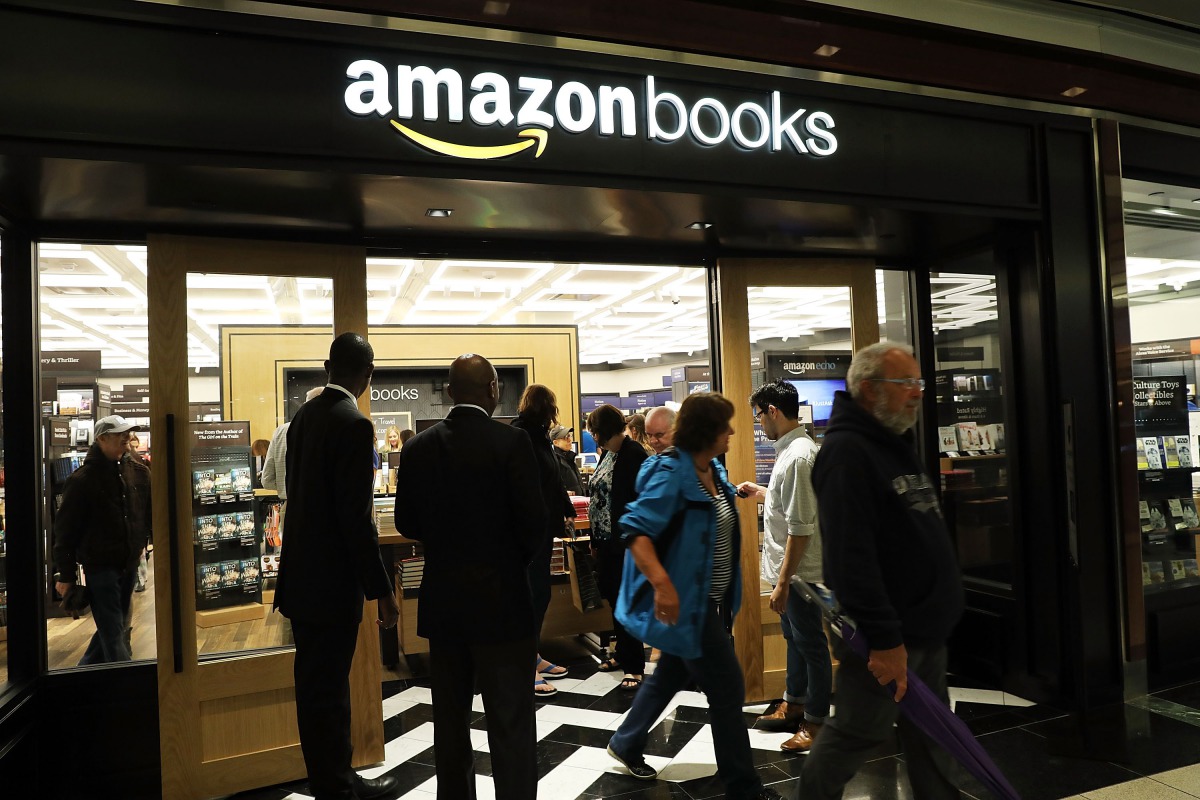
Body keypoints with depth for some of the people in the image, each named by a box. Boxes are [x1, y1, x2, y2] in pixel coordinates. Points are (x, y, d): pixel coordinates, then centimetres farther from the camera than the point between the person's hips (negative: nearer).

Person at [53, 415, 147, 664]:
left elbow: (147, 512, 12)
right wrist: (64, 574, -9)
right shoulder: (83, 479, -10)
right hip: (100, 566, -6)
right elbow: (65, 529, -9)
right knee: (113, 632, -3)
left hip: (128, 565, 6)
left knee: (115, 627, 17)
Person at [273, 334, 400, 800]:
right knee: (329, 687, 5)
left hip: (301, 574, 9)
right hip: (333, 581, -9)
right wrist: (382, 590, -16)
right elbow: (356, 518, -23)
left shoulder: (303, 416, 6)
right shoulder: (354, 425, -20)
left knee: (315, 683, 18)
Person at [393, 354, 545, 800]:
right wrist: (517, 558, 5)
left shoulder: (417, 448, 0)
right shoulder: (511, 442, -14)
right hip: (500, 599, -5)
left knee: (450, 717, 19)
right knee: (510, 724, 4)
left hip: (442, 599, 5)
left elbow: (407, 522, 5)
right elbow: (533, 521, -15)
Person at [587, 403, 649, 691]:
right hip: (606, 539, 8)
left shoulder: (633, 454, -14)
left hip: (625, 541, -8)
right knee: (613, 597, 15)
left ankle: (633, 666, 8)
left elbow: (639, 501, -18)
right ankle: (623, 652, 30)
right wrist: (595, 540, 15)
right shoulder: (607, 453, 13)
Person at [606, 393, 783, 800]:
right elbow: (636, 530, -29)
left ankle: (626, 744, 41)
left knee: (671, 674, 22)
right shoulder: (672, 472, -21)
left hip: (708, 601, 9)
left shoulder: (713, 470, 7)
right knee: (727, 689, 0)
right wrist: (662, 583, -39)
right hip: (684, 602, -9)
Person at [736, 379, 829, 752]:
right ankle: (794, 705, 40)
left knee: (810, 644, 7)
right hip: (789, 567, 10)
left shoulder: (798, 457, -25)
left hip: (799, 571, -10)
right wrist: (760, 492, 18)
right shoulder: (793, 449, 6)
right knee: (794, 637, 23)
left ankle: (816, 722, 23)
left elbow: (800, 528, -27)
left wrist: (783, 582, -24)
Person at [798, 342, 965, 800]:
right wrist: (884, 639, -27)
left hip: (924, 627, 9)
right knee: (853, 737, 6)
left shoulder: (895, 444, 13)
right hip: (888, 636, -9)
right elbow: (850, 556, -27)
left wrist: (935, 616, 21)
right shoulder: (846, 452, -20)